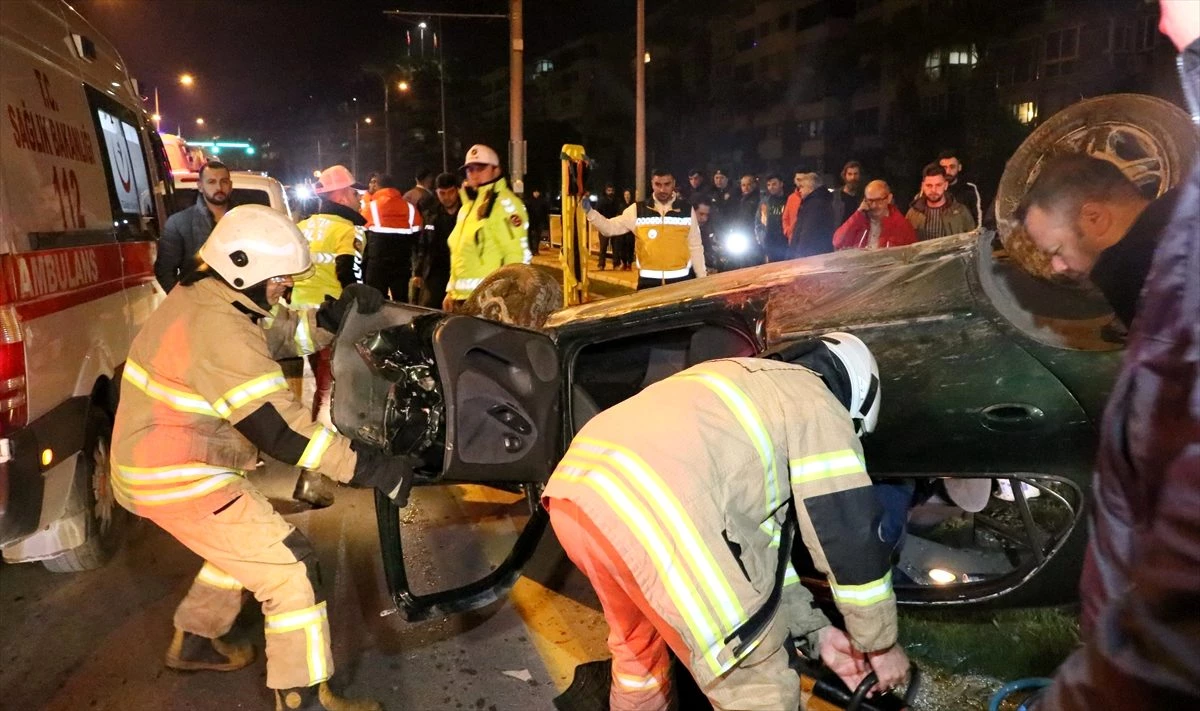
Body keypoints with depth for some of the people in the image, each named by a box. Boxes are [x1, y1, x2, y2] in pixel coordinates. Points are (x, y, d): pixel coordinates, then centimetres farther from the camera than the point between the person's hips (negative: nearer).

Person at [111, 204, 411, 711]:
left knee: (246, 541, 28)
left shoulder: (208, 293, 5)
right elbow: (278, 426, -31)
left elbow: (287, 331, 12)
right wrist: (370, 468, -30)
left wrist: (336, 313, -8)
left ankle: (194, 640, 42)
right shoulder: (219, 329, -27)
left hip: (161, 461, 10)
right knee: (288, 565, -7)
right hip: (176, 477, -10)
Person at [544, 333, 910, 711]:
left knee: (637, 643, 35)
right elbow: (853, 537, 9)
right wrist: (882, 645, 25)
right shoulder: (818, 408, 13)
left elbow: (756, 529, 35)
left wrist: (814, 629, 36)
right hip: (651, 511, -9)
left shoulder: (747, 385, 36)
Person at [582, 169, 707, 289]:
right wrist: (589, 211, -15)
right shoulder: (638, 210, 1)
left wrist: (703, 280, 6)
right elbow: (610, 227, 1)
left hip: (680, 280, 0)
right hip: (649, 281, 0)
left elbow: (695, 247, 7)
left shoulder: (687, 210, 3)